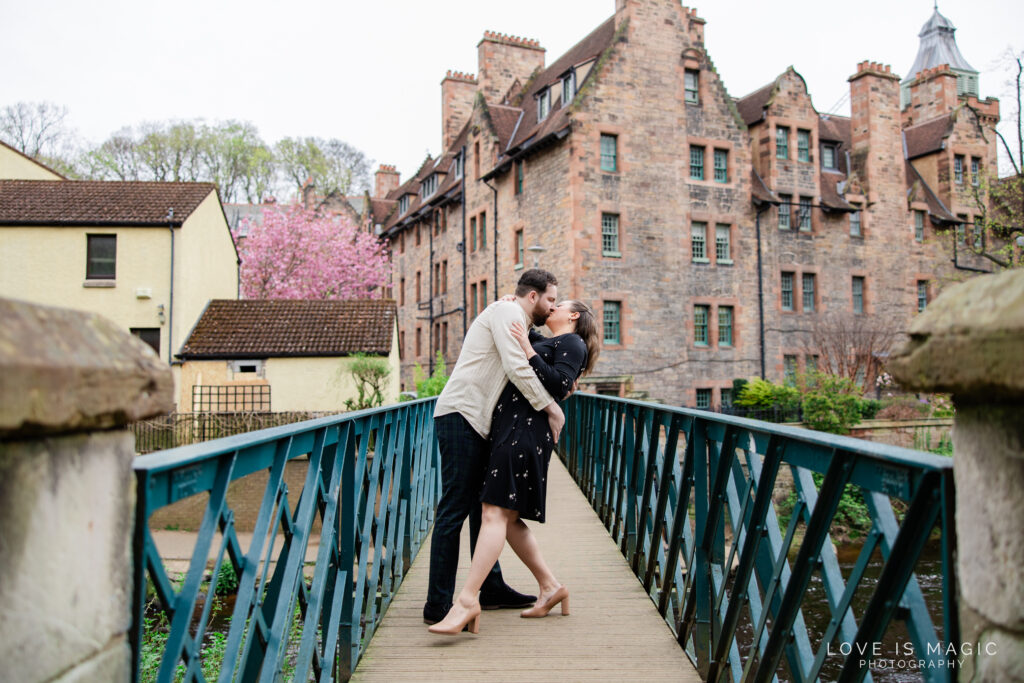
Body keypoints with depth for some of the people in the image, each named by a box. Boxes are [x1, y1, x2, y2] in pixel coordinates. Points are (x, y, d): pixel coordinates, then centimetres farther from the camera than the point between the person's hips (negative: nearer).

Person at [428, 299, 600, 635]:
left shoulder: (572, 343, 5)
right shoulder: (544, 342, 29)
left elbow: (560, 386, -12)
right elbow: (514, 331, 46)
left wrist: (528, 351, -10)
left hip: (527, 429, -9)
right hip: (509, 427, 9)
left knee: (495, 513, -17)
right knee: (508, 518, 7)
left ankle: (468, 600, -22)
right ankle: (550, 586, 15)